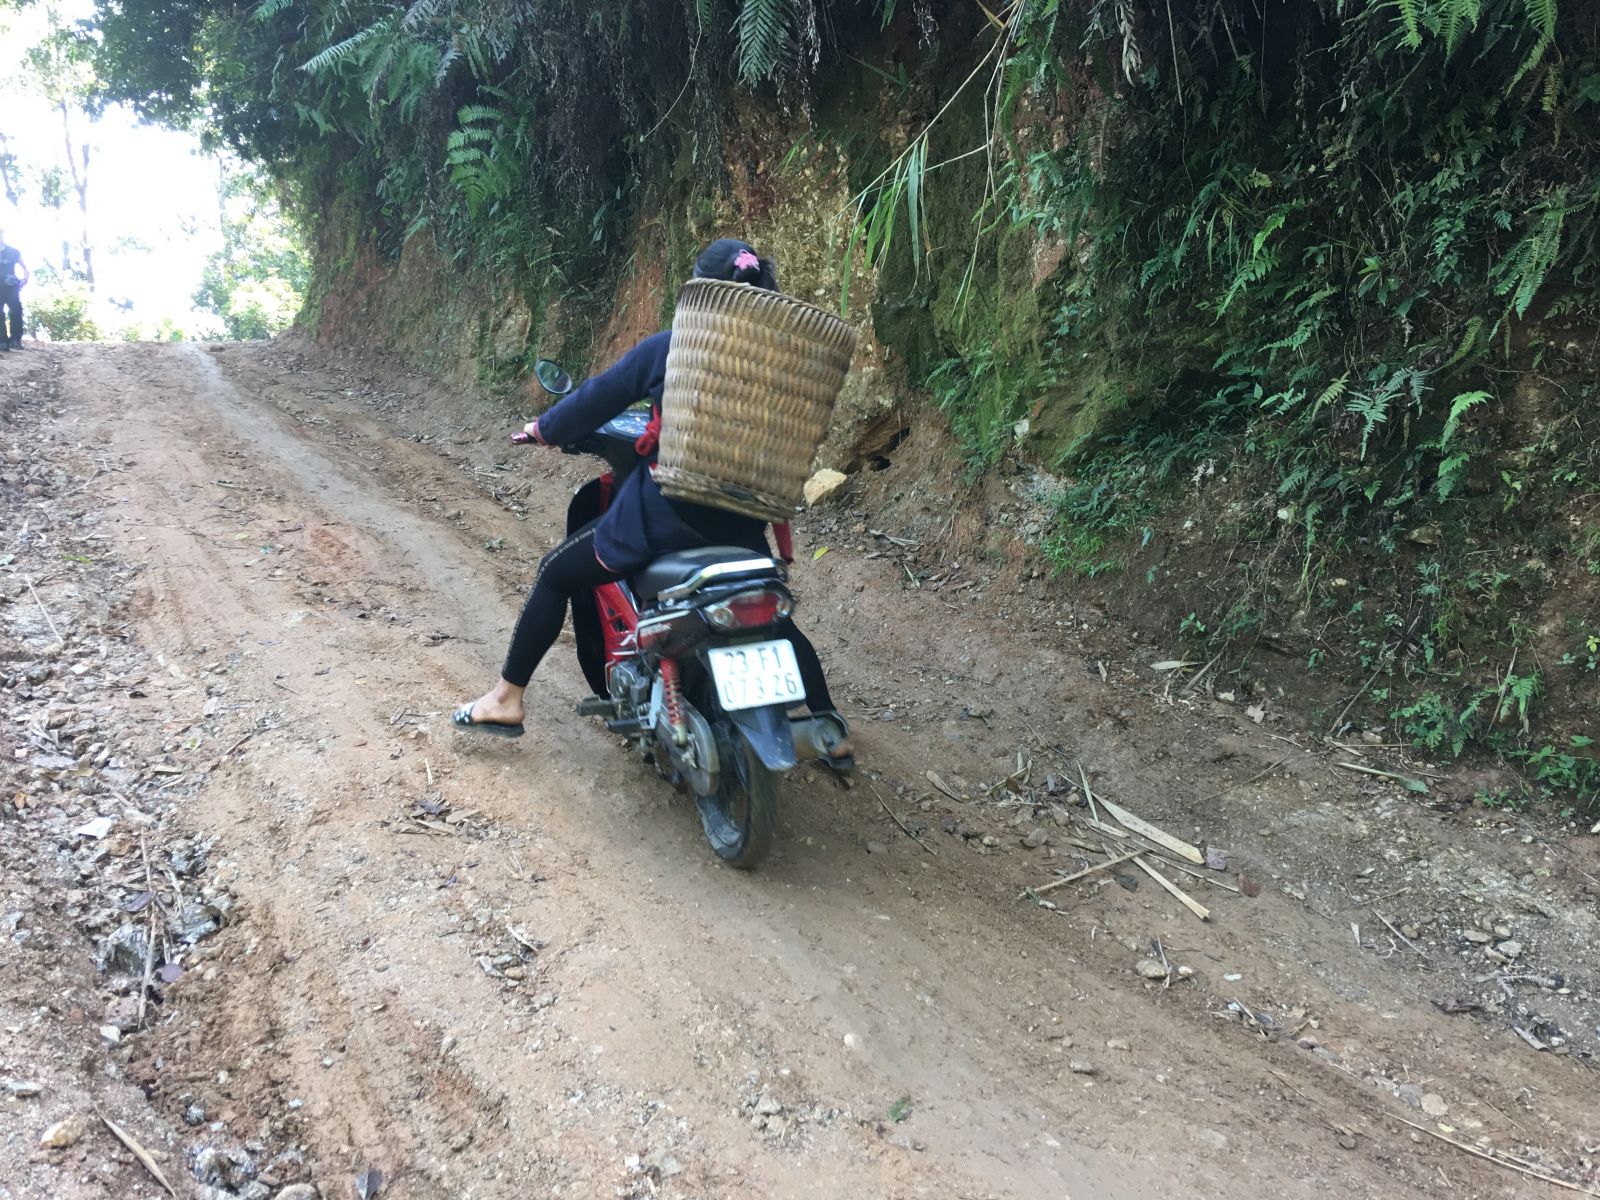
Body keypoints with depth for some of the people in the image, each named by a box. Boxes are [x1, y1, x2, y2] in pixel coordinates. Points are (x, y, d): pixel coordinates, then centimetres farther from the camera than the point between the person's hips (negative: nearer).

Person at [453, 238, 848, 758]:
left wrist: (545, 428, 17)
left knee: (557, 574, 13)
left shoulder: (668, 347, -8)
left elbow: (599, 397, 0)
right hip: (741, 520, 4)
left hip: (665, 511, -4)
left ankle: (507, 700, 15)